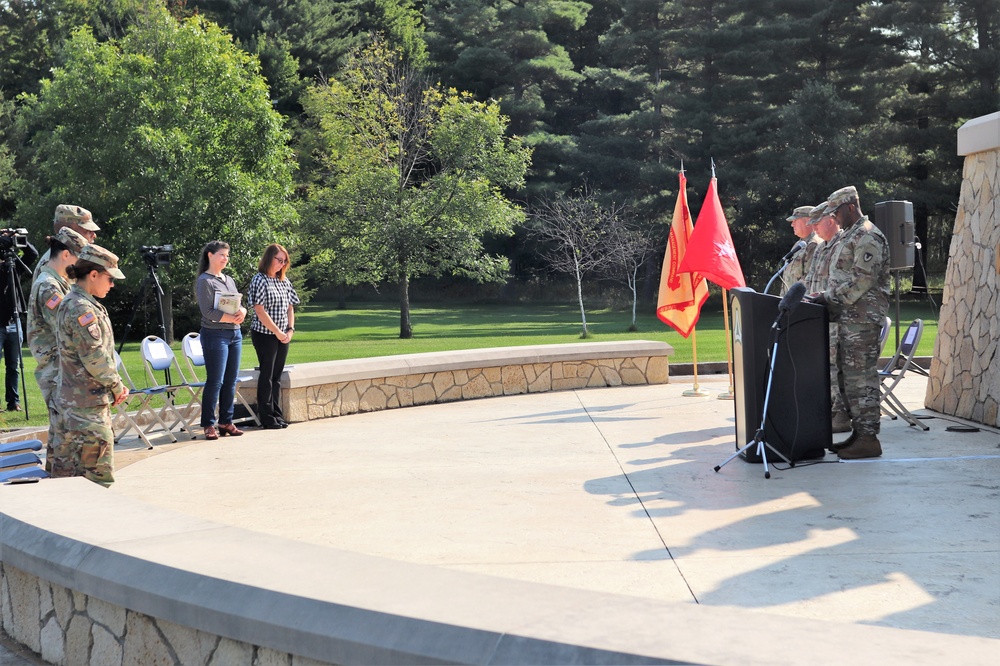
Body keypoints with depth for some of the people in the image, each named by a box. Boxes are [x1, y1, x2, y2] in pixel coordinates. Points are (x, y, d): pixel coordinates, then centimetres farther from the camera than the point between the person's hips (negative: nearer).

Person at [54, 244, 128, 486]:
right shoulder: (81, 308, -18)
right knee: (99, 473, -6)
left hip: (71, 400, 10)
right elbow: (95, 357, -20)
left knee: (66, 469, 13)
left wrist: (115, 384, 9)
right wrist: (117, 387, -7)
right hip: (88, 405, -10)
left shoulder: (71, 304, 15)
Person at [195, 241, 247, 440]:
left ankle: (226, 421, 15)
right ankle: (209, 424, 1)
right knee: (215, 381, -6)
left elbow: (240, 305, 16)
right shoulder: (204, 281, -6)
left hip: (235, 334, 7)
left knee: (231, 381, 8)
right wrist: (233, 318, -18)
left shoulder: (229, 280, 17)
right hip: (215, 335, -7)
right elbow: (208, 312, -15)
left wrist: (242, 311, -8)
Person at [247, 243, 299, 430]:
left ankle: (277, 414, 16)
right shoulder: (259, 280, -9)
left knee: (277, 375, 10)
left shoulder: (284, 281, 12)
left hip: (282, 336, 6)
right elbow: (260, 310, -14)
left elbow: (290, 307, 14)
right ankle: (267, 417, 3)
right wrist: (277, 332, -14)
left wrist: (290, 330, 0)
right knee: (267, 374, -2)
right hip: (265, 335, -6)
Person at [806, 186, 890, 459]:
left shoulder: (868, 237, -12)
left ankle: (869, 439, -6)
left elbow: (862, 280, -21)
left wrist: (829, 298, -18)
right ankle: (858, 433, 19)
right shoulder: (850, 236, 21)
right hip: (848, 318, 11)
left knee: (861, 376, -9)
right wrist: (826, 296, 10)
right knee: (847, 376, 12)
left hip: (862, 317, -11)